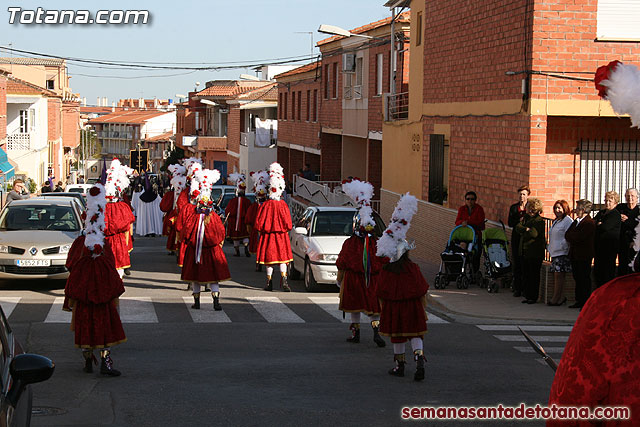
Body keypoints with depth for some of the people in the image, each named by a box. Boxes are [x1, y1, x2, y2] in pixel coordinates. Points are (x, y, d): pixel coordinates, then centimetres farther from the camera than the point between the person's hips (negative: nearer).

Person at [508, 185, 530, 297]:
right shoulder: (514, 207, 11)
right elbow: (510, 223, 3)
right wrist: (519, 221, -11)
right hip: (516, 238, 2)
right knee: (517, 264, 2)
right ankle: (517, 289, 7)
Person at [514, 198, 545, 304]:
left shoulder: (539, 220, -9)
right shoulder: (526, 218, 14)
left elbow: (534, 233, -21)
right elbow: (518, 228, 2)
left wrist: (523, 231, -6)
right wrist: (526, 229, -16)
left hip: (535, 252, -7)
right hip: (524, 251, 7)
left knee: (534, 275, -1)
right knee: (525, 274, 9)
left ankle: (533, 297, 5)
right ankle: (527, 296, 16)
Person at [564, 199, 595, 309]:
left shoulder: (589, 223, -15)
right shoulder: (576, 221, 15)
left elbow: (577, 238, -22)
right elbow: (567, 235, 9)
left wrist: (570, 237, -6)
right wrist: (572, 239, -9)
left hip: (584, 256, -9)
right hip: (575, 255, 9)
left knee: (584, 279, -4)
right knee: (577, 279, 12)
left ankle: (586, 303, 0)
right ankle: (579, 301, 19)